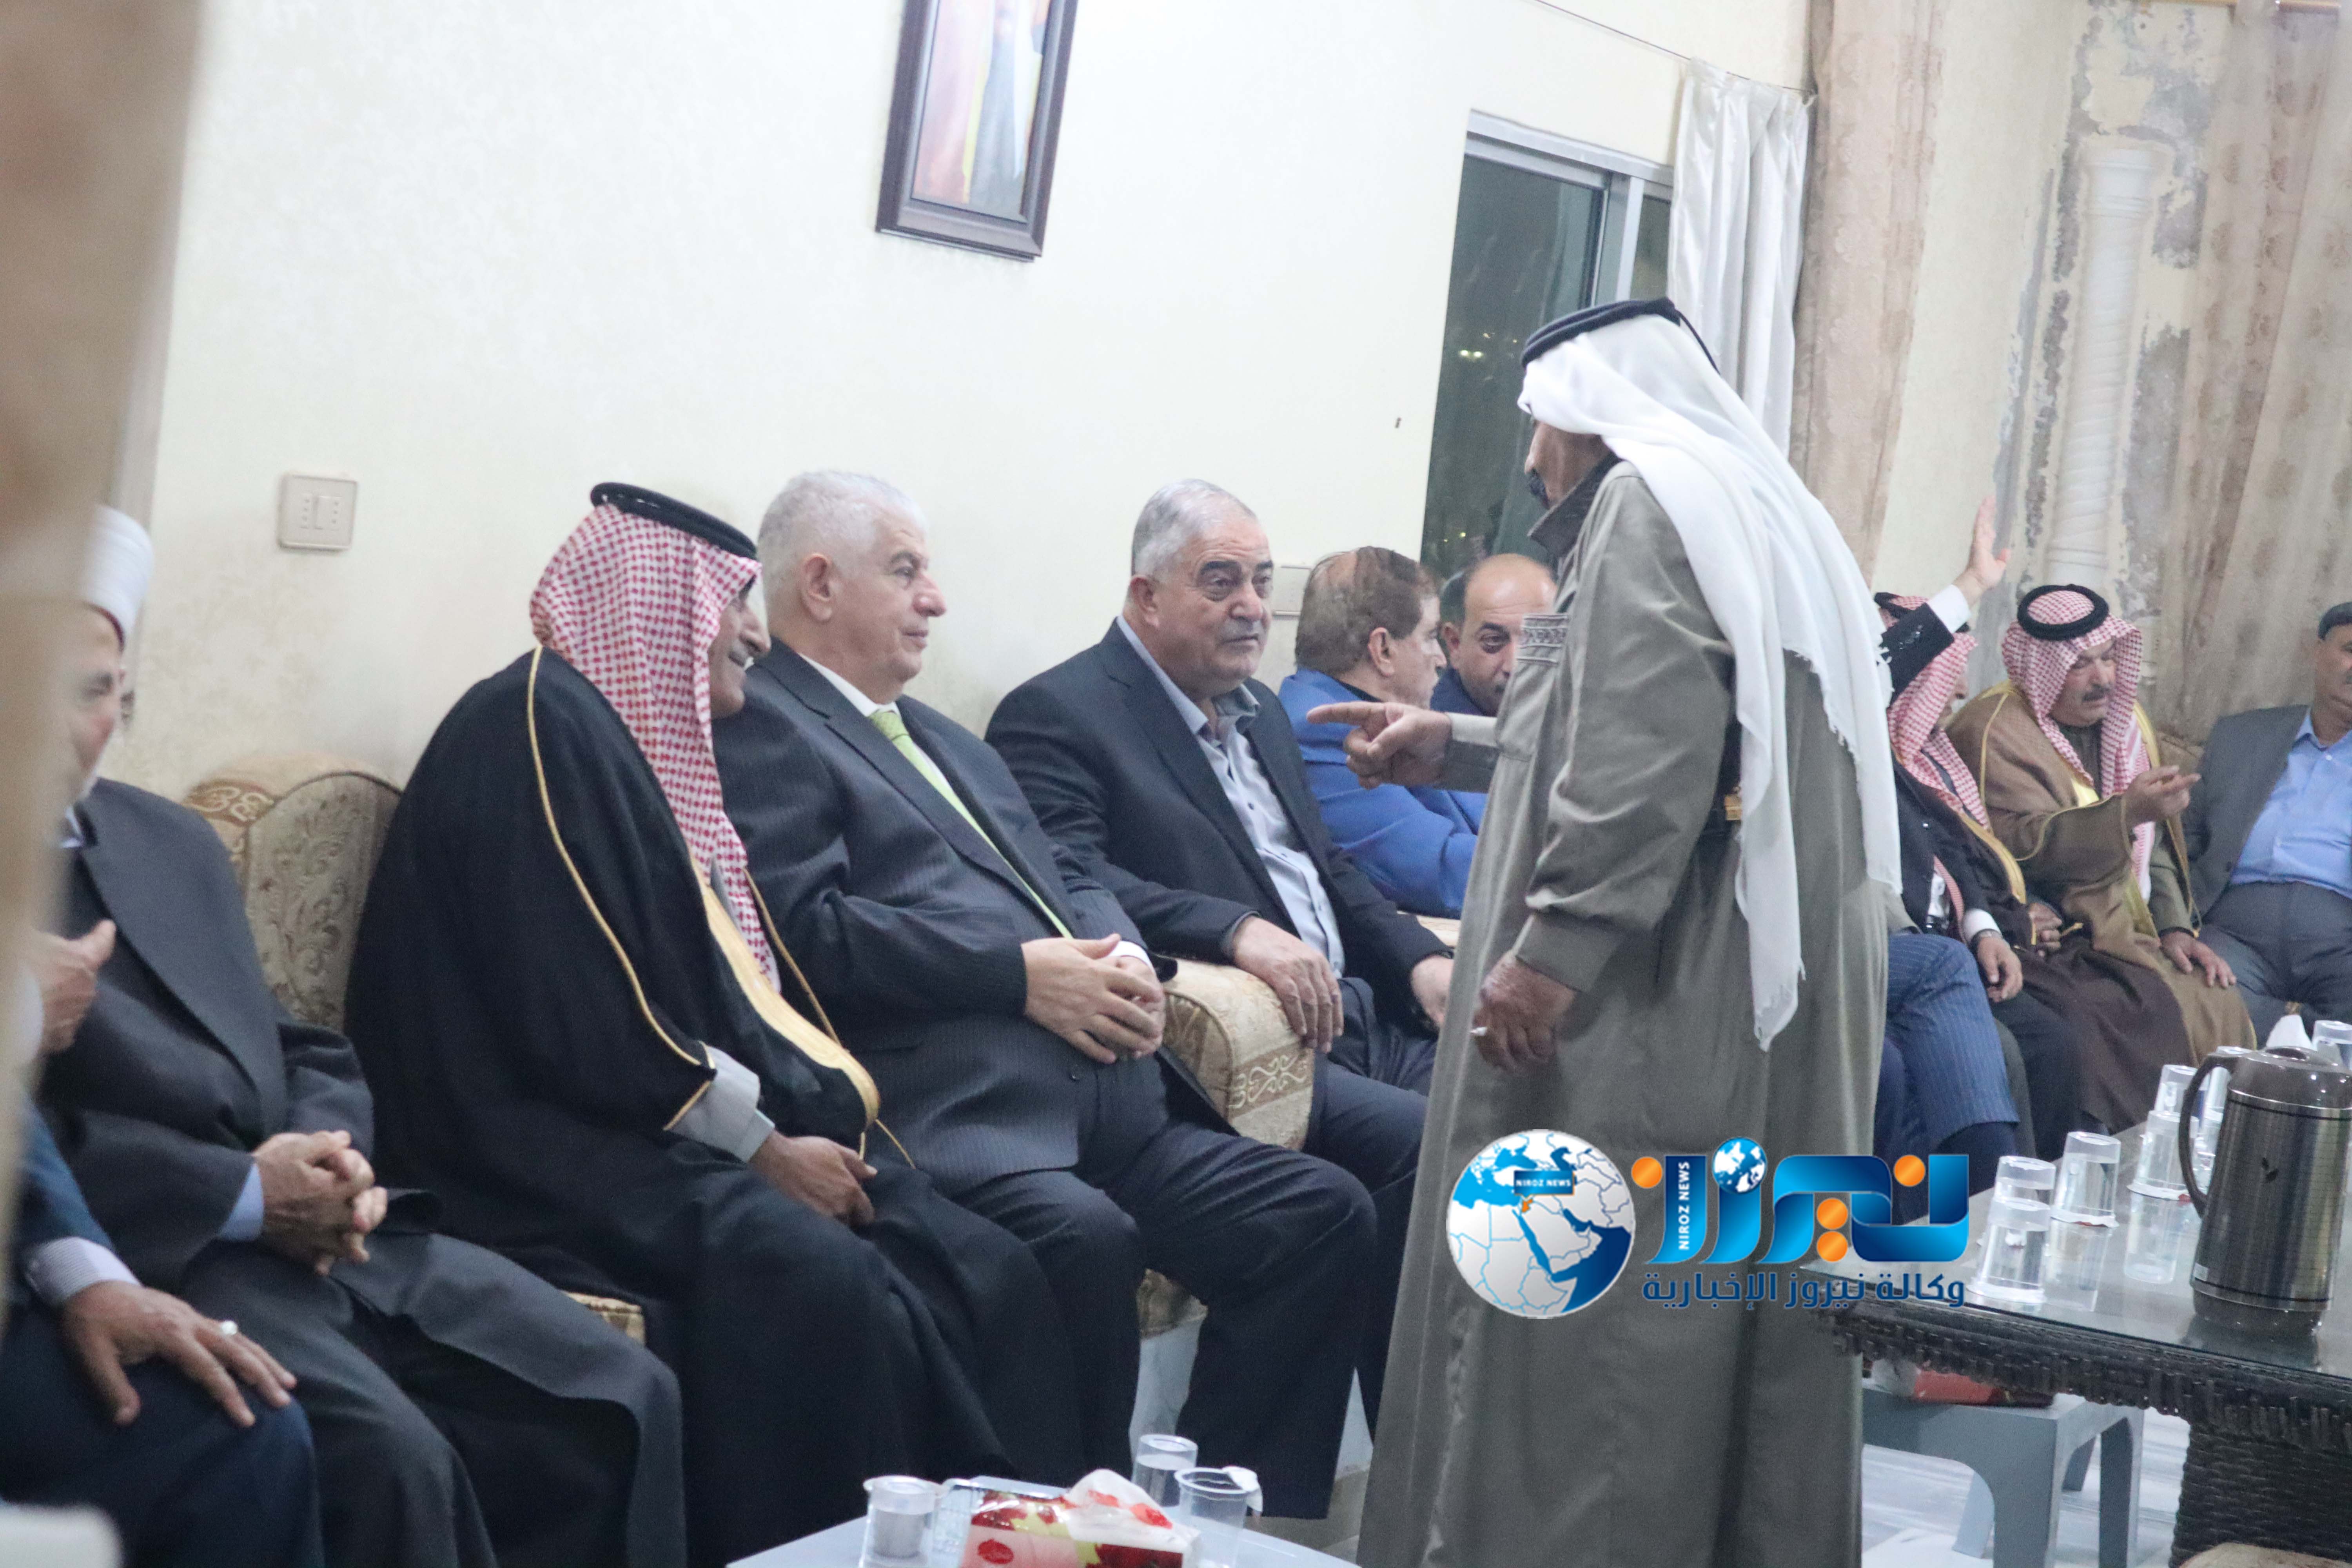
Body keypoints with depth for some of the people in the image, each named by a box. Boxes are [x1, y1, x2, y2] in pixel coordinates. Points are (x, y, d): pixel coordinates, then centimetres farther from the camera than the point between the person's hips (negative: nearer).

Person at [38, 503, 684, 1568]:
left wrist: (324, 1159, -2)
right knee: (389, 1459, -30)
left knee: (624, 1401, -5)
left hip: (318, 1235, 8)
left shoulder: (175, 842, 22)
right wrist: (247, 1195, -16)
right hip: (145, 1256, -7)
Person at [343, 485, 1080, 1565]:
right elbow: (586, 1014, -18)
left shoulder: (657, 746, 21)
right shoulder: (538, 728, -9)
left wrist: (812, 1117, 2)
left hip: (700, 1133, 9)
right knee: (821, 1284, -35)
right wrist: (762, 1143, -14)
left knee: (984, 1273, -12)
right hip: (576, 1139, -9)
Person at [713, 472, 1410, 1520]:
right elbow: (810, 925, -14)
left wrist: (1122, 957, 3)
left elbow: (1065, 879, 26)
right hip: (958, 1106, -9)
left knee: (1328, 1216, -7)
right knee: (1085, 1237, -36)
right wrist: (1023, 971, -14)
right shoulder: (760, 725, 1)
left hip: (1103, 1083, 9)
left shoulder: (939, 737, 30)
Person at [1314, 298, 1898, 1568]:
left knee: (1584, 1299, -6)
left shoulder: (1648, 500, -8)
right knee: (1721, 1300, 13)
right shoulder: (1765, 512, 22)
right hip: (1760, 987, 10)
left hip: (1660, 992, -10)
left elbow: (1650, 751, -23)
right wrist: (1455, 749, 30)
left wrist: (1554, 948, -25)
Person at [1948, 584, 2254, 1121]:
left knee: (2224, 1009, -11)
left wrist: (2174, 927, 6)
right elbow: (2022, 848, -23)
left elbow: (2155, 845, 20)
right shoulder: (1995, 732, -11)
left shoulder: (2123, 721, 16)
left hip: (2127, 935, 8)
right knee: (2172, 1015, -26)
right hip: (2050, 937, -8)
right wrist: (2128, 811, -31)